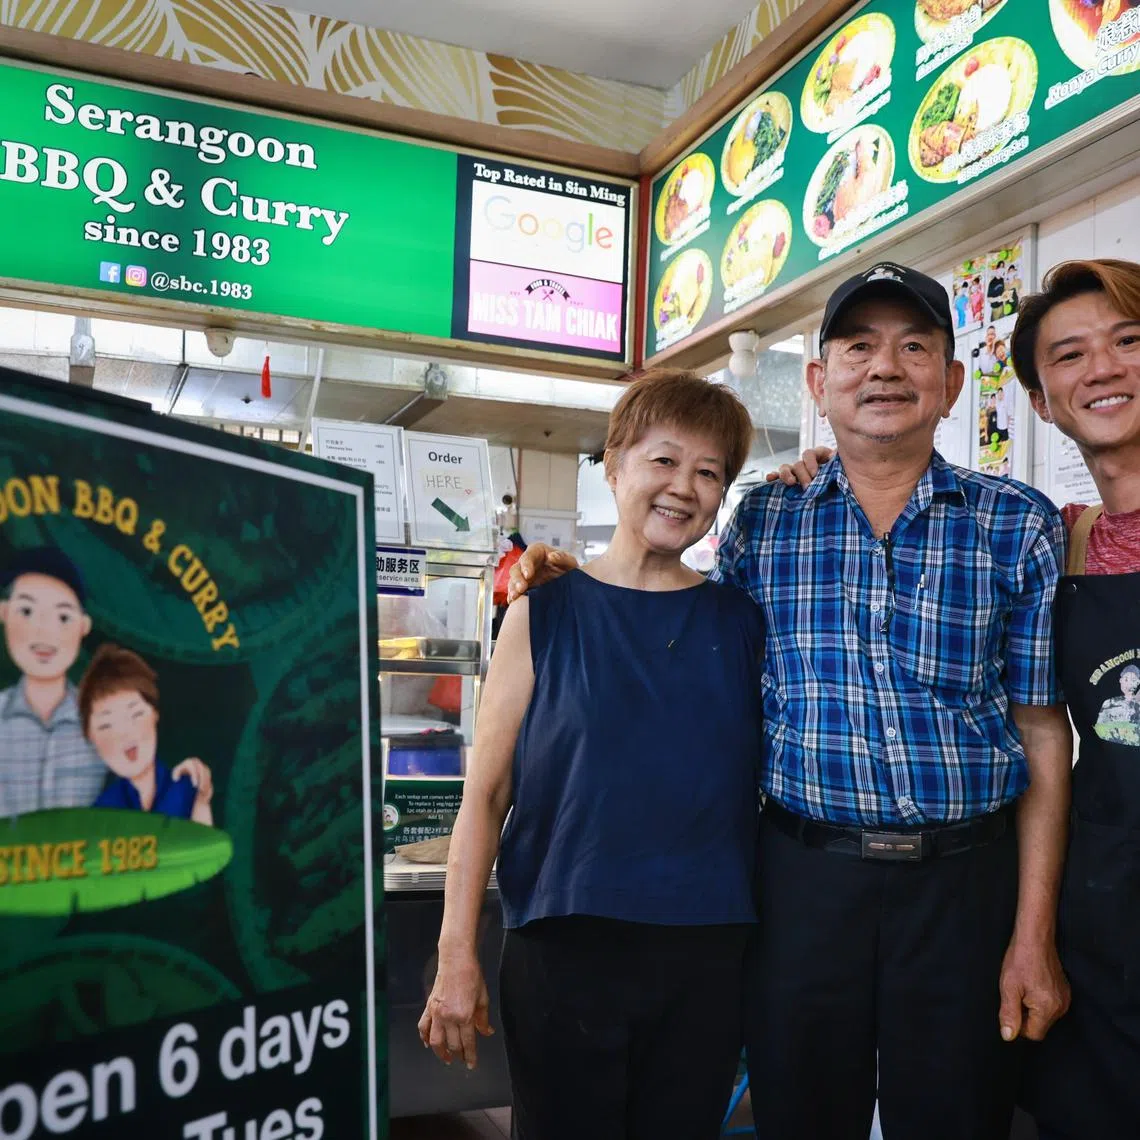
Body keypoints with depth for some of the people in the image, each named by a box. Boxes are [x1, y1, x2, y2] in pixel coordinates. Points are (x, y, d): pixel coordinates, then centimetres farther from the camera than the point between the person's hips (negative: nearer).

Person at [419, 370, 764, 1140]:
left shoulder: (743, 621, 4)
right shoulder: (547, 613, -3)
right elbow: (485, 793, -2)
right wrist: (457, 954, -6)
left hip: (706, 953, 3)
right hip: (564, 949, -2)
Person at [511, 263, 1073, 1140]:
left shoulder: (1019, 526, 0)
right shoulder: (763, 522, 3)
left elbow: (1043, 734, -1)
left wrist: (1034, 935, -4)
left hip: (966, 878, 0)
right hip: (804, 871, 1)